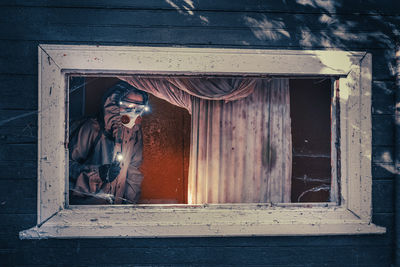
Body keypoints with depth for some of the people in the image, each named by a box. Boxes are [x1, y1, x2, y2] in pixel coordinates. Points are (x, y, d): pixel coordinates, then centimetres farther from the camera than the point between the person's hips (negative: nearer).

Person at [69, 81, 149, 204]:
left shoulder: (135, 132, 6)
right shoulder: (93, 128, -12)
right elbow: (68, 163, -11)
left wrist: (131, 201, 13)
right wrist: (97, 172, -22)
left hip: (117, 202, 4)